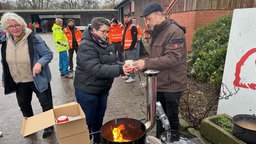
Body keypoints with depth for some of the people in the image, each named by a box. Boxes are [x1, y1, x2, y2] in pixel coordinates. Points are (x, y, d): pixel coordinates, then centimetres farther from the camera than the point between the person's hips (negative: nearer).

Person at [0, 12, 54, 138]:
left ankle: (48, 126, 31)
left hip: (38, 79, -5)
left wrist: (40, 63, -35)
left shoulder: (33, 38, -18)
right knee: (23, 104, 20)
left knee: (46, 104, 7)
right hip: (19, 82, 6)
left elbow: (48, 54, -16)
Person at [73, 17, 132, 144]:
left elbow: (112, 62, 10)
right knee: (88, 122, 10)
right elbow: (96, 69, -31)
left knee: (99, 119, 23)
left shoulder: (105, 44, 5)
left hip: (103, 89, 8)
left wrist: (122, 67, -10)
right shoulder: (86, 46, -21)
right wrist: (119, 70, -39)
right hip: (88, 91, -7)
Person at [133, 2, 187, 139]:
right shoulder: (156, 33, 11)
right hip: (158, 84, 9)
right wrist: (142, 66, -2)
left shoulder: (174, 32, -17)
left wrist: (146, 63, -28)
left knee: (171, 118, 10)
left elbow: (173, 58, -28)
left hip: (172, 85, -8)